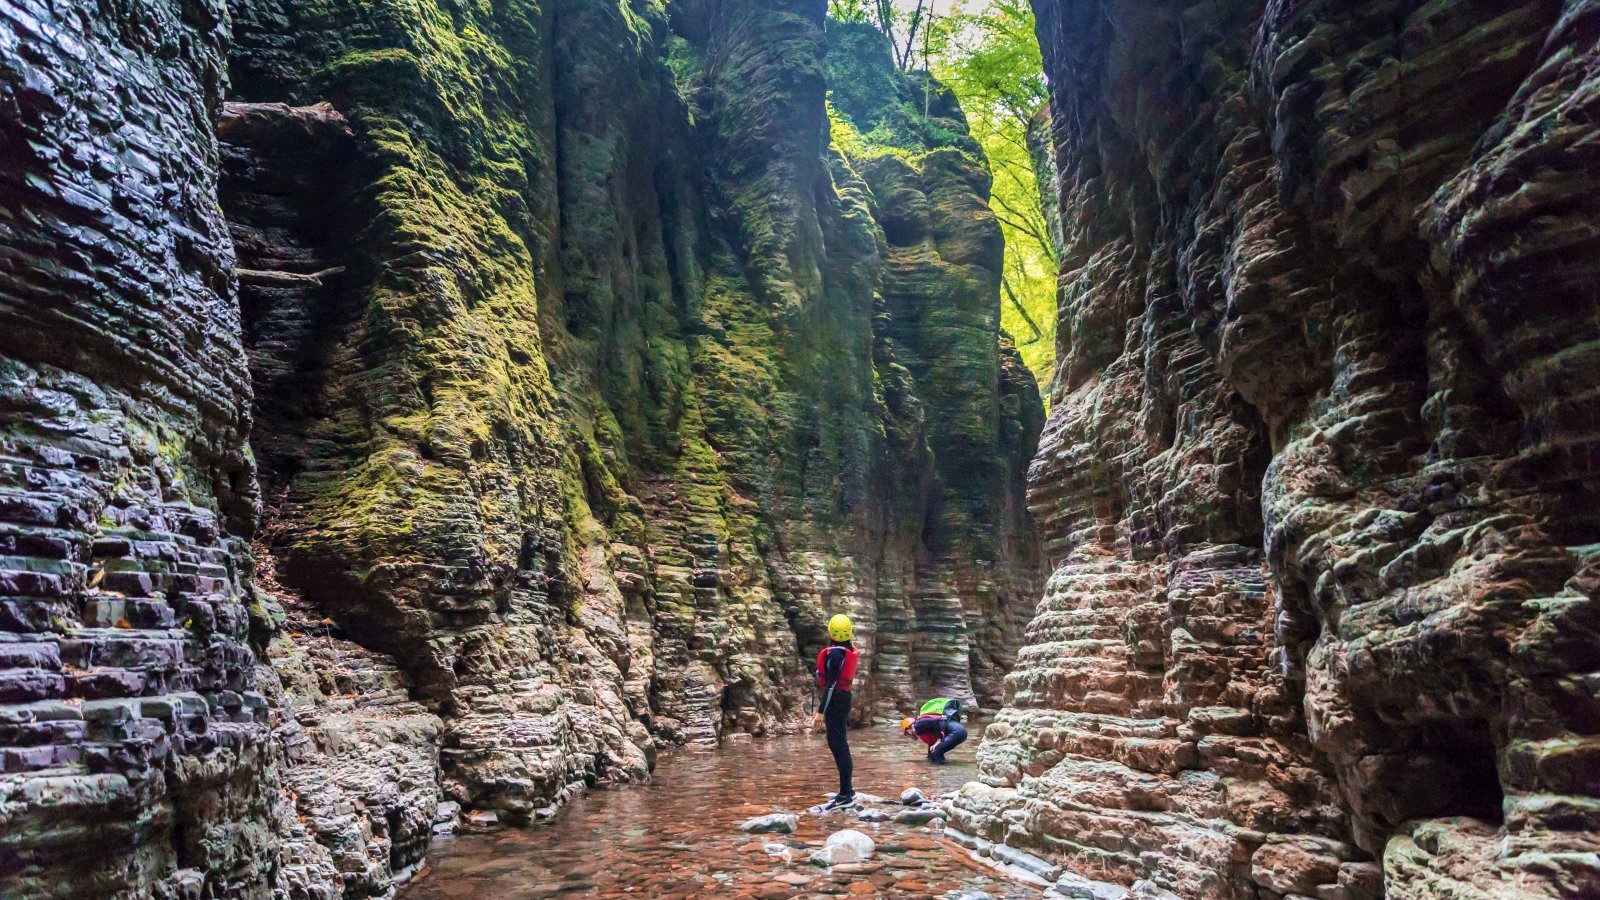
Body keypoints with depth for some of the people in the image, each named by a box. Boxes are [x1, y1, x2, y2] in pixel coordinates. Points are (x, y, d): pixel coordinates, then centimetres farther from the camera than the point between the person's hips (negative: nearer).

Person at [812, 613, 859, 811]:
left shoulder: (835, 653, -20)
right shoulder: (849, 651, 8)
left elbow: (831, 684, -22)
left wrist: (821, 711, -22)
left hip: (836, 700, -10)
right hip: (844, 698, 10)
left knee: (838, 745, -6)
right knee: (840, 744, 18)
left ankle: (845, 796, -4)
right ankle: (847, 789, 28)